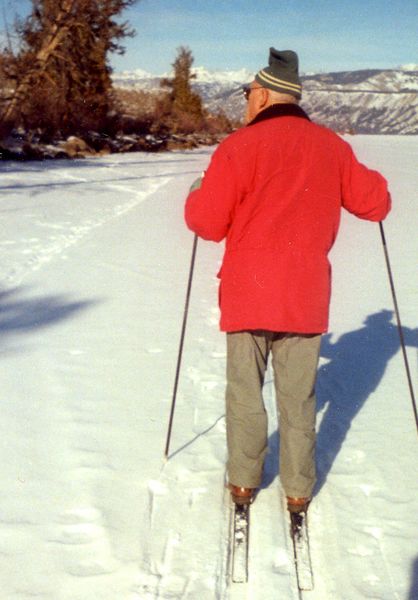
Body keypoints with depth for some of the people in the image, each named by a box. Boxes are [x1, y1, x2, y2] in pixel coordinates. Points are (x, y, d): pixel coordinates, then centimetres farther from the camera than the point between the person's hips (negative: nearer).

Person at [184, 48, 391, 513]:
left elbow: (207, 222, -10)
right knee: (298, 397, 12)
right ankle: (298, 490, 21)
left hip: (248, 295, -3)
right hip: (306, 298, 3)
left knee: (245, 392, 12)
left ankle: (243, 482, 23)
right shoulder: (331, 146, 3)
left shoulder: (241, 146, -9)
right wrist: (369, 186, 32)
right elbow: (375, 203, 10)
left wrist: (196, 193, 11)